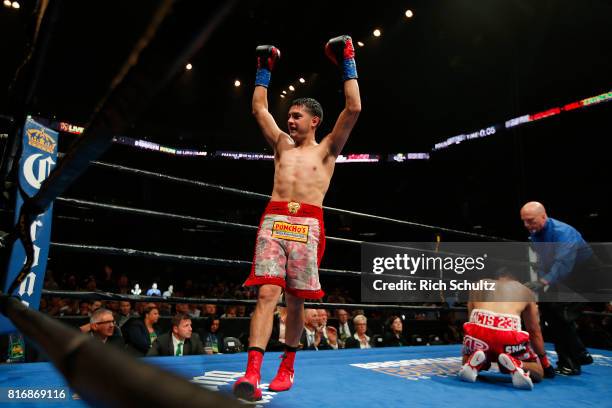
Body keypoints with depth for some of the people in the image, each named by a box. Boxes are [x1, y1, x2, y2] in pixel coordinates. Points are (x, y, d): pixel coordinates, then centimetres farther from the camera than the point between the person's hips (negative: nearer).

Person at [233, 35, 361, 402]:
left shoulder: (327, 149, 14)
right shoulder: (282, 144, 22)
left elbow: (354, 108, 7)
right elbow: (259, 107, 28)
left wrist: (348, 63, 13)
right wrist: (265, 69, 32)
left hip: (307, 226, -2)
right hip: (273, 223, 2)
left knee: (295, 300, 5)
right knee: (267, 294, -11)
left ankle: (287, 366, 23)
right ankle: (252, 373, -14)